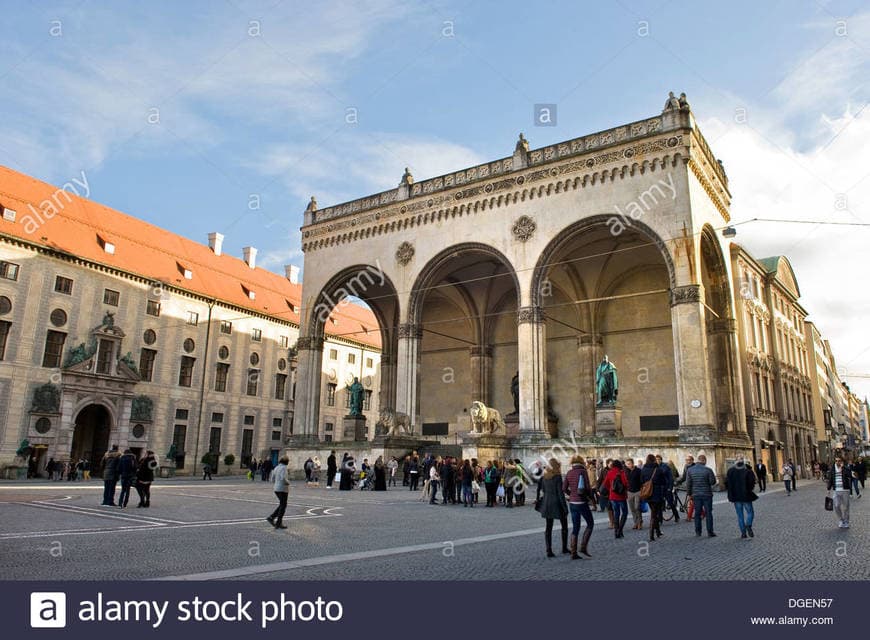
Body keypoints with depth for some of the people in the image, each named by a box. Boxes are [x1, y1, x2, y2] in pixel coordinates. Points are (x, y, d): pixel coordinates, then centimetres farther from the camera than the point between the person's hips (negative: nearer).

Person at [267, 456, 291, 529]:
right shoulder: (284, 467, -14)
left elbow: (272, 479, 14)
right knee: (283, 506, 3)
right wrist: (288, 482, -7)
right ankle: (278, 523, 6)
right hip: (283, 489, -8)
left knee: (282, 505, 18)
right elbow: (283, 478, -26)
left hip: (276, 488, 8)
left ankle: (271, 517, 9)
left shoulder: (276, 468, 10)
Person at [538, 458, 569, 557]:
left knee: (548, 528, 7)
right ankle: (564, 548, 22)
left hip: (547, 504, 5)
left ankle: (549, 550, 4)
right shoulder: (558, 477, -15)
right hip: (557, 504, -5)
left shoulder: (544, 477, 2)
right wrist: (565, 508, -10)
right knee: (564, 526, 14)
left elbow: (543, 491, 8)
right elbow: (560, 493, -16)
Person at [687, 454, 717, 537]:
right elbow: (713, 482, -7)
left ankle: (698, 531, 12)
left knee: (697, 513, 10)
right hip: (707, 494, -3)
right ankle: (710, 532, 6)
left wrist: (690, 493, 12)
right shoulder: (708, 470, -12)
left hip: (696, 495, 3)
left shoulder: (690, 470, -1)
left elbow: (688, 484, 2)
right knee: (708, 513, 5)